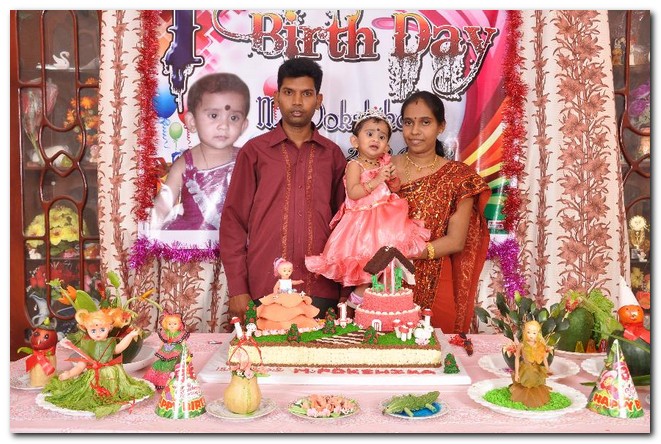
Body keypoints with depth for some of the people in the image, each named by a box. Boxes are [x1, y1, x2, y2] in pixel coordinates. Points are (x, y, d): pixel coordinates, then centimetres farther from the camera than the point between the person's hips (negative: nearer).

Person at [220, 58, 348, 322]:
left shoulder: (332, 154, 10)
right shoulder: (254, 151, 4)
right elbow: (233, 221, 3)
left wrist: (346, 290, 5)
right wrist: (237, 289, -3)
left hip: (322, 292, 2)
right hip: (264, 290, -1)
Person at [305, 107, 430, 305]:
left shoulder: (384, 163, 9)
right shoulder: (355, 165, -10)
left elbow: (396, 189, 16)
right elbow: (353, 193, -22)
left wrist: (393, 177, -6)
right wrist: (376, 180, -24)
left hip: (384, 217, 7)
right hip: (363, 220, -7)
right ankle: (358, 295, 8)